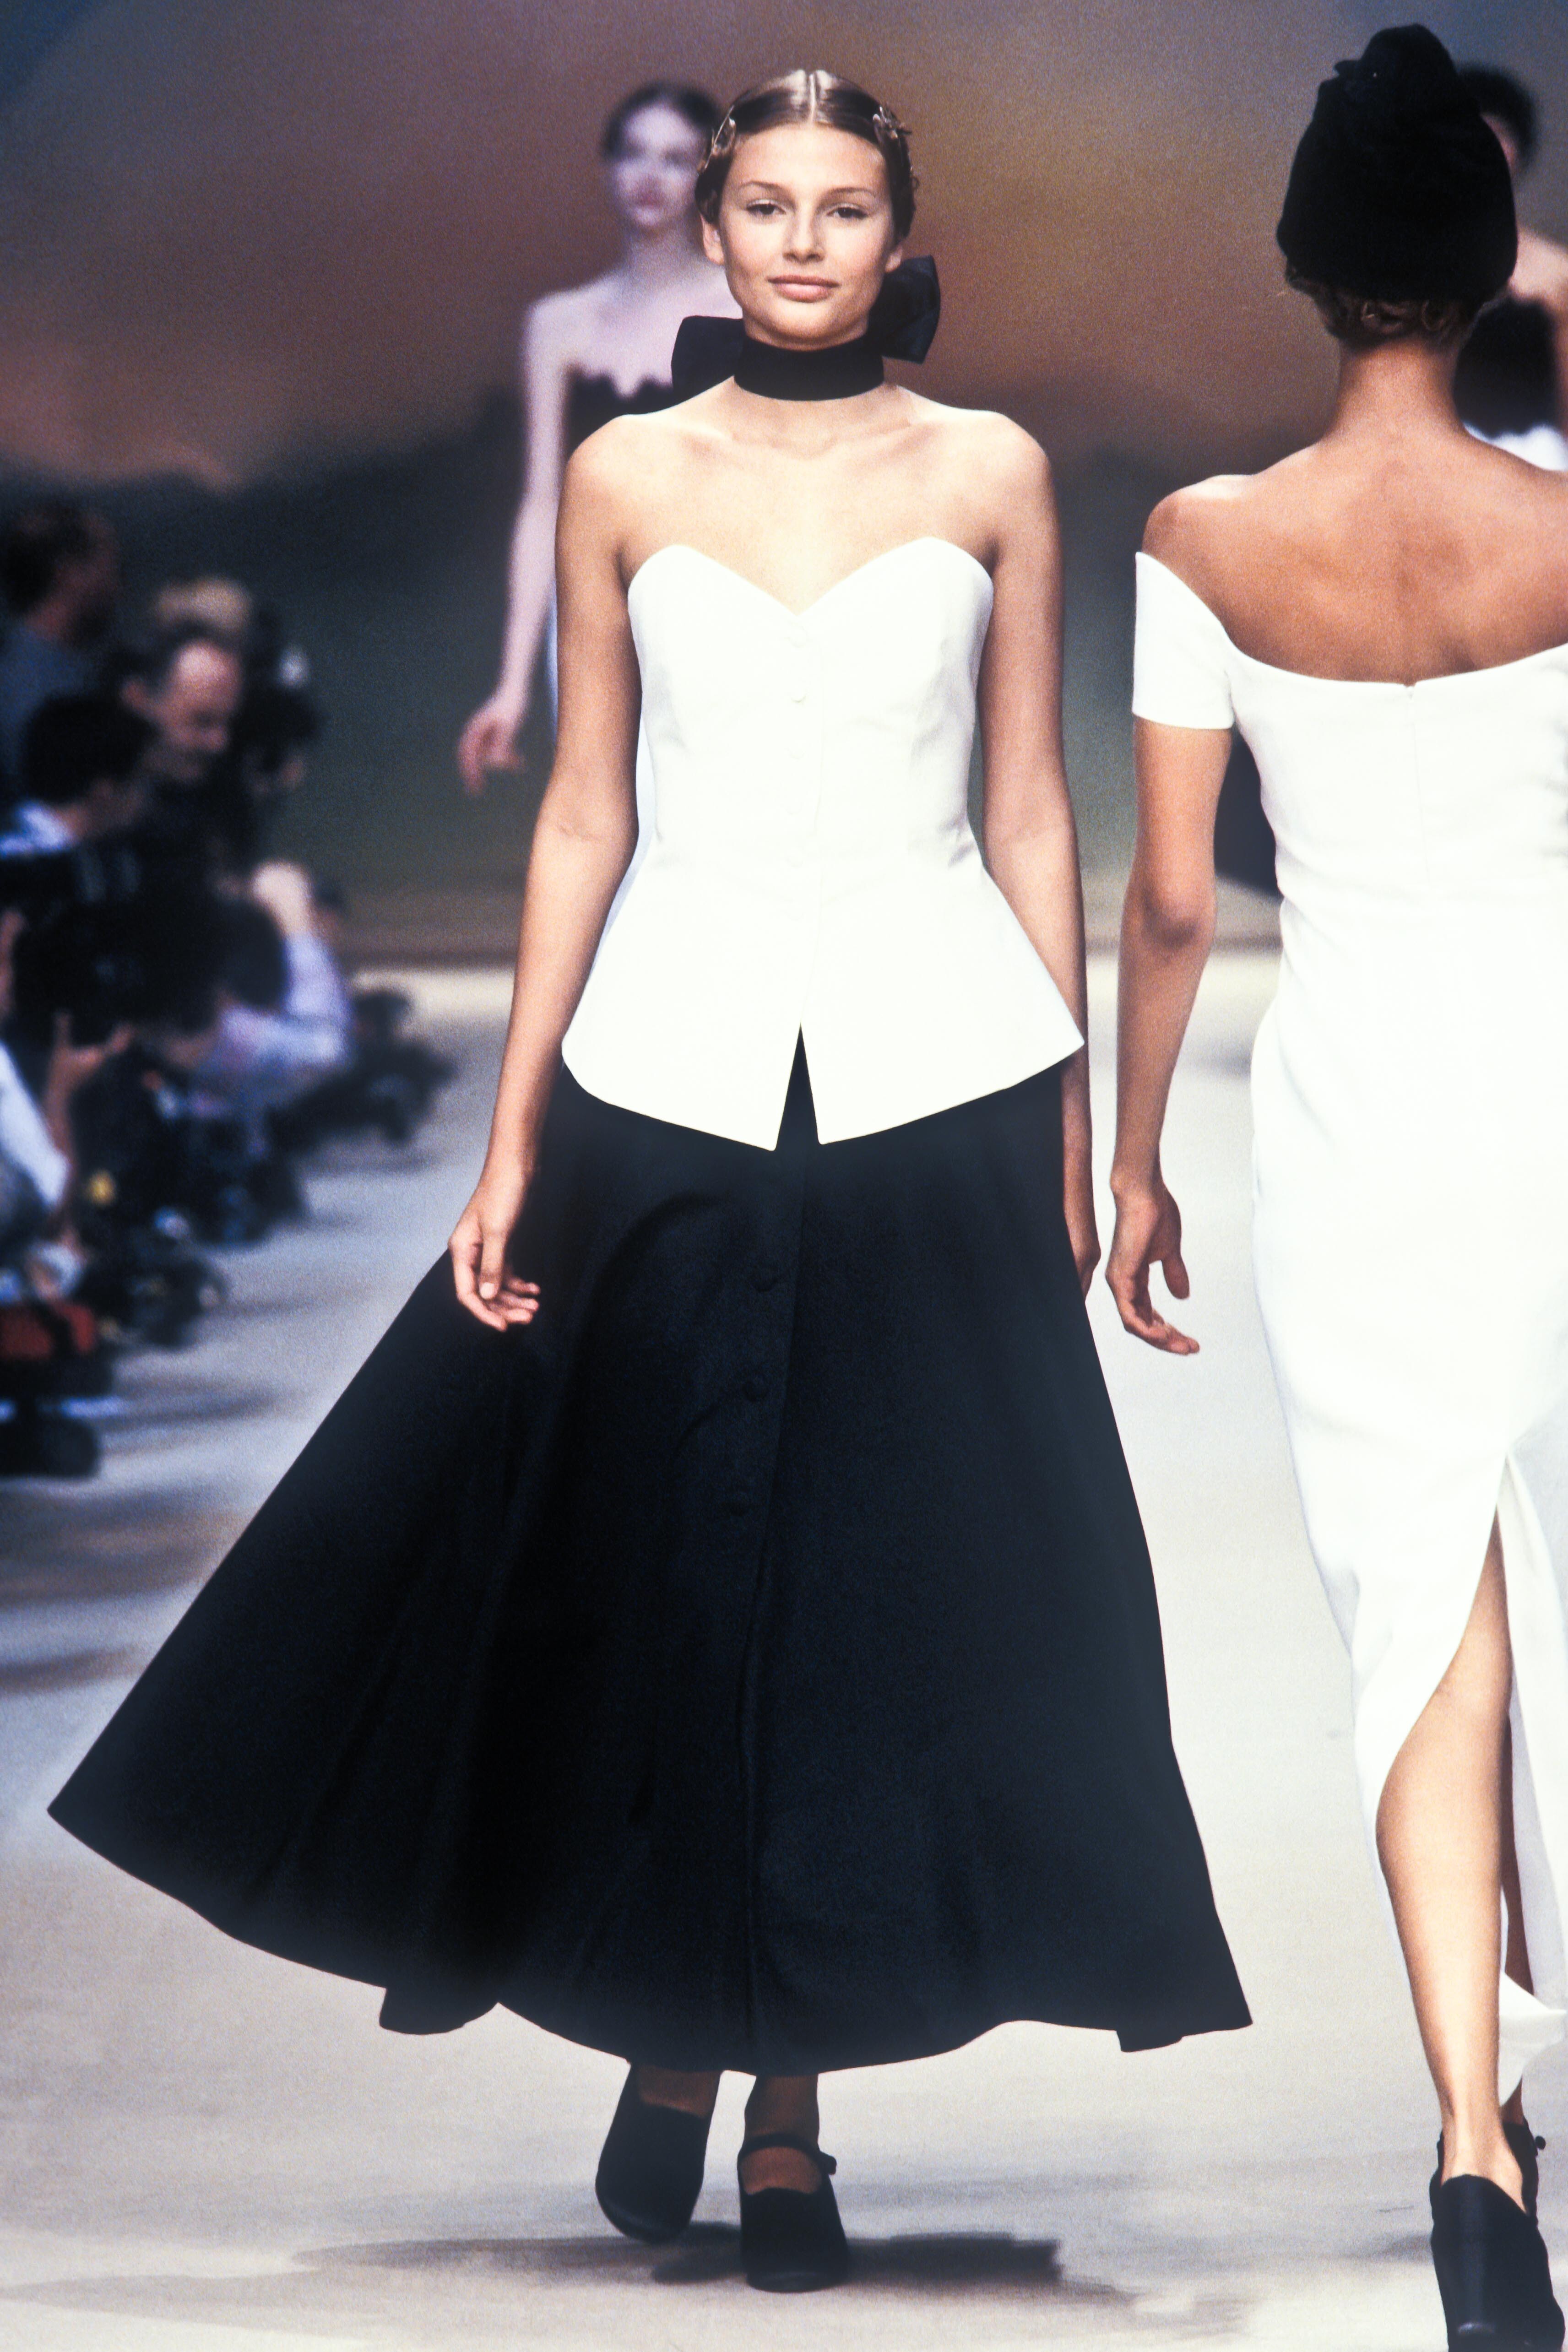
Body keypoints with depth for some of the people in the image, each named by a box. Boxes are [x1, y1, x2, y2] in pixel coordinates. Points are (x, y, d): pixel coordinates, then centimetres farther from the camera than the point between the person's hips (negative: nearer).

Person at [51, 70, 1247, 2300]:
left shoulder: (990, 475, 4)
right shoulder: (625, 479, 6)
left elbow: (1032, 818, 7)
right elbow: (583, 820, 7)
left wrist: (1071, 1122, 4)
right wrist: (514, 1143, 3)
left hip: (933, 1085, 0)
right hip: (676, 1070, 1)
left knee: (887, 1585, 2)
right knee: (655, 1575, 3)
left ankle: (793, 2093, 12)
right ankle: (670, 2030, 24)